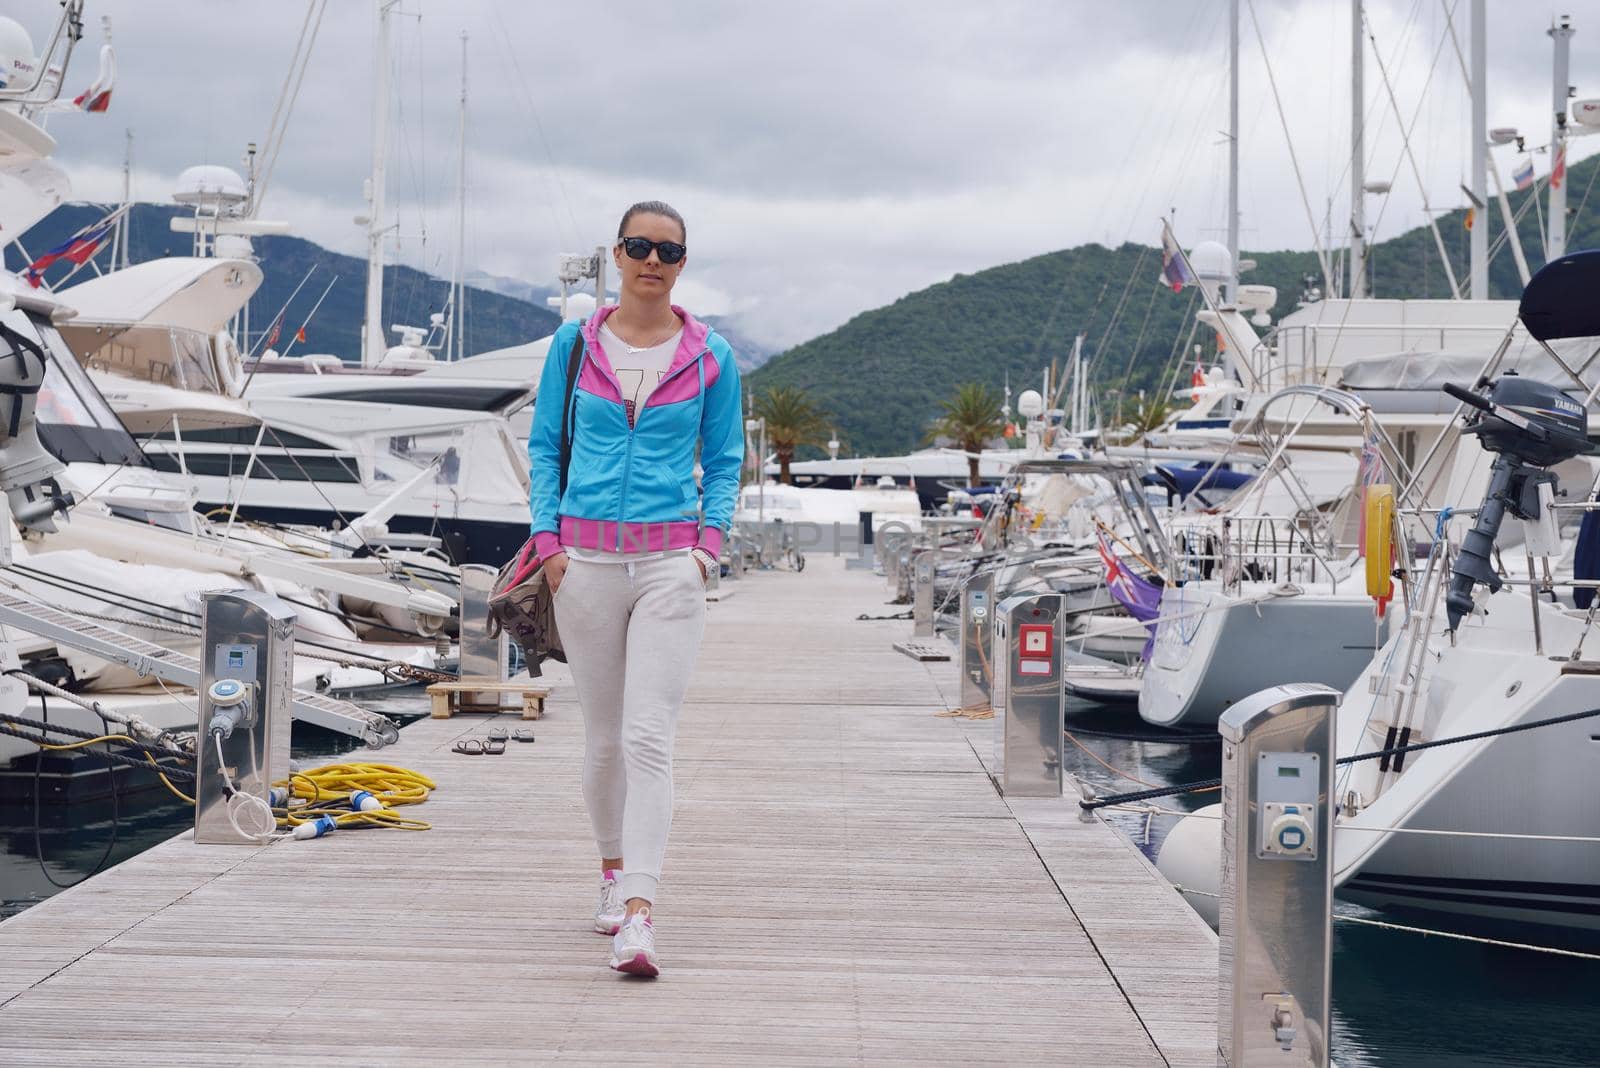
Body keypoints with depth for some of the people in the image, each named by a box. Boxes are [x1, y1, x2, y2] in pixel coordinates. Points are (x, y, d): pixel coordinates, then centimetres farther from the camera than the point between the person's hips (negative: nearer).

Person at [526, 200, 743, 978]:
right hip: (586, 556, 2)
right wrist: (549, 538, 1)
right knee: (603, 735, 10)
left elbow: (724, 460, 12)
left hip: (670, 559, -2)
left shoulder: (710, 357, 4)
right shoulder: (573, 344, 6)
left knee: (649, 736, -13)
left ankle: (638, 913, -18)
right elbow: (544, 446, 12)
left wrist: (709, 540, -1)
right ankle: (613, 871, 30)